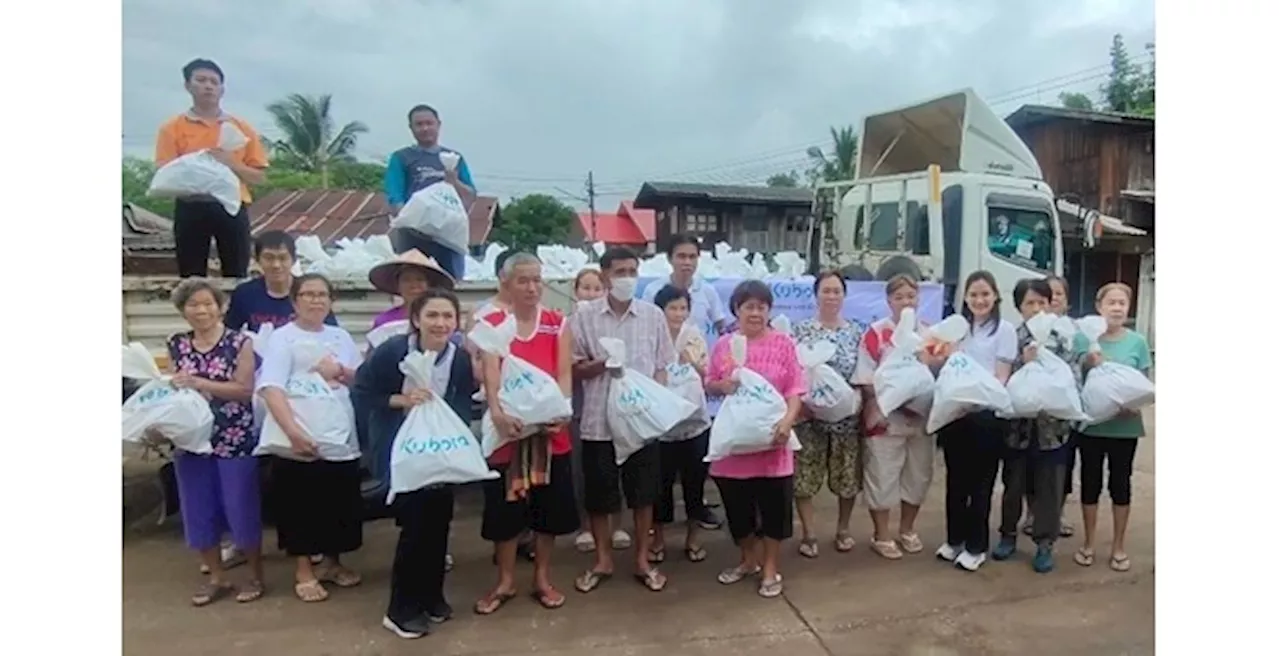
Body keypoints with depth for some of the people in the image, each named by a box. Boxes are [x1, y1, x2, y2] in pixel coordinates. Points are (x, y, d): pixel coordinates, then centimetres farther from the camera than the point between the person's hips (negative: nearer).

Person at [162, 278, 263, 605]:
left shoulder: (239, 342, -6)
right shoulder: (177, 346, 7)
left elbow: (245, 390, -13)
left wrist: (199, 383, -20)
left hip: (235, 441, -4)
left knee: (242, 508, 3)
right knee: (199, 510, 10)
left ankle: (255, 575, 20)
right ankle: (217, 577, 26)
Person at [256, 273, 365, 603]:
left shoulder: (341, 336, 10)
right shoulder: (282, 338, -6)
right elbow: (271, 388, -19)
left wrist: (340, 371, -12)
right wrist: (293, 431, -31)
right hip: (301, 440, -5)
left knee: (340, 505, 12)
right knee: (300, 508, 5)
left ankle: (332, 563, 31)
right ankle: (303, 571, 22)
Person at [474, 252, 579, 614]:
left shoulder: (558, 324, 6)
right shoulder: (491, 323, 1)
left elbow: (564, 373, -2)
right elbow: (491, 372, -13)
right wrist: (496, 411, -30)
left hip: (550, 428, 2)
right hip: (506, 427, -1)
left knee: (549, 504, 9)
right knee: (504, 505, 7)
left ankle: (542, 579, 26)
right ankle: (505, 582, 25)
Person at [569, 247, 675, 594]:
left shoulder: (653, 315, 1)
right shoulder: (584, 316, -3)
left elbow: (661, 367, 5)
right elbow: (573, 369, 0)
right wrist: (602, 363, -18)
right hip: (599, 420, 0)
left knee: (643, 493, 10)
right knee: (598, 495, 10)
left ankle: (643, 559, 26)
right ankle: (603, 560, 28)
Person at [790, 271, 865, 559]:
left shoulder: (855, 330, 6)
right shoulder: (802, 330, -2)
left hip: (847, 415, 2)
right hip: (810, 414, -2)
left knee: (848, 476, 10)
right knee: (805, 476, 2)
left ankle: (843, 530, 29)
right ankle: (808, 534, 17)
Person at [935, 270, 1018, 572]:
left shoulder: (1004, 329, -2)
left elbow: (1002, 377, -7)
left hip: (987, 413, -4)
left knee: (980, 481, 5)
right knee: (955, 478, 12)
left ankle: (976, 546, 17)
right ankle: (954, 539, 26)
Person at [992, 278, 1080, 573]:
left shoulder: (1061, 337, 0)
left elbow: (1074, 378, -3)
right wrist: (1024, 362, -23)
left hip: (1052, 424, 0)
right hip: (1018, 422, 0)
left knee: (1049, 488, 8)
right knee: (1013, 483, 14)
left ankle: (1045, 544, 22)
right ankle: (1008, 535, 30)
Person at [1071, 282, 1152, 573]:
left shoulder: (1137, 342, -1)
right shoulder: (1083, 338, -3)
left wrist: (1135, 403, -16)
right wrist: (1089, 363, -20)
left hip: (1125, 425, 1)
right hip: (1091, 423, -1)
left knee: (1121, 483, 10)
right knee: (1090, 482, 9)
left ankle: (1118, 546, 25)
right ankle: (1088, 543, 24)